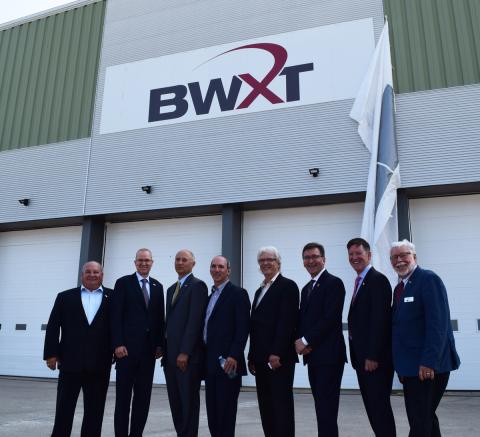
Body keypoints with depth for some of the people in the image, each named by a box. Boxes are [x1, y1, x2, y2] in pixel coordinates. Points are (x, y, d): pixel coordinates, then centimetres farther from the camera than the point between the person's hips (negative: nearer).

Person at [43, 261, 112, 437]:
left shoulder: (113, 297, 3)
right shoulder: (65, 297, 7)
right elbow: (53, 327, 4)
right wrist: (51, 354, -2)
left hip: (99, 365, 0)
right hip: (70, 362, 1)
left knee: (94, 411, 8)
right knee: (64, 409, 9)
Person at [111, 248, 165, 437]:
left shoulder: (157, 286, 12)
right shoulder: (123, 283, 0)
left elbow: (159, 318, 11)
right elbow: (116, 315, -6)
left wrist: (160, 344, 4)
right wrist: (118, 343, -13)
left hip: (149, 348, 4)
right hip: (127, 347, -4)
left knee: (144, 396, 8)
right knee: (123, 395, 4)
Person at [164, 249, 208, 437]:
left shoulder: (197, 285, -8)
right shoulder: (171, 289, 19)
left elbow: (195, 321, -16)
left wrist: (185, 352, -19)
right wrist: (164, 349, 12)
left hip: (188, 355, -8)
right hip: (171, 355, 8)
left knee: (189, 401, 1)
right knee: (175, 401, 12)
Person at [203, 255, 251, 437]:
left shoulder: (238, 293, -7)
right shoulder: (210, 296, 17)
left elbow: (243, 328, -14)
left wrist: (234, 356, -21)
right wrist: (205, 358, 12)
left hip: (228, 361, -7)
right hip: (211, 362, 8)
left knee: (226, 410, -1)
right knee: (212, 410, 12)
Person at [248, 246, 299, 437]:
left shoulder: (287, 286, -6)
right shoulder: (260, 291, 19)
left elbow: (287, 322, -15)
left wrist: (276, 354, -20)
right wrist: (252, 357, 14)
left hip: (279, 357, -8)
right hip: (261, 359, 8)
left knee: (282, 405, -2)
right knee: (266, 406, 11)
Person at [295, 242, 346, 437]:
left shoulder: (334, 283, -8)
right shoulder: (306, 288, 18)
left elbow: (330, 318, -17)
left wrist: (306, 341, -13)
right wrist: (300, 341, -2)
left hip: (329, 355, -8)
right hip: (312, 355, 8)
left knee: (327, 407, -5)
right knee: (321, 405, 12)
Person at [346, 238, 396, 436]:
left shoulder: (378, 280, -13)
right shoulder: (360, 282, 15)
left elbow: (380, 320, -20)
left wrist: (373, 356, -22)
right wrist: (357, 355, 11)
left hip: (375, 358, -9)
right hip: (362, 357, 9)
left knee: (379, 406, -1)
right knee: (371, 406, 15)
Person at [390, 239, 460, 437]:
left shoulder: (428, 279, -11)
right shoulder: (400, 287, 15)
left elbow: (438, 323, -20)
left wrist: (428, 362, -24)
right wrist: (401, 365, 10)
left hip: (427, 367, -8)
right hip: (410, 367, 8)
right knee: (425, 418, 17)